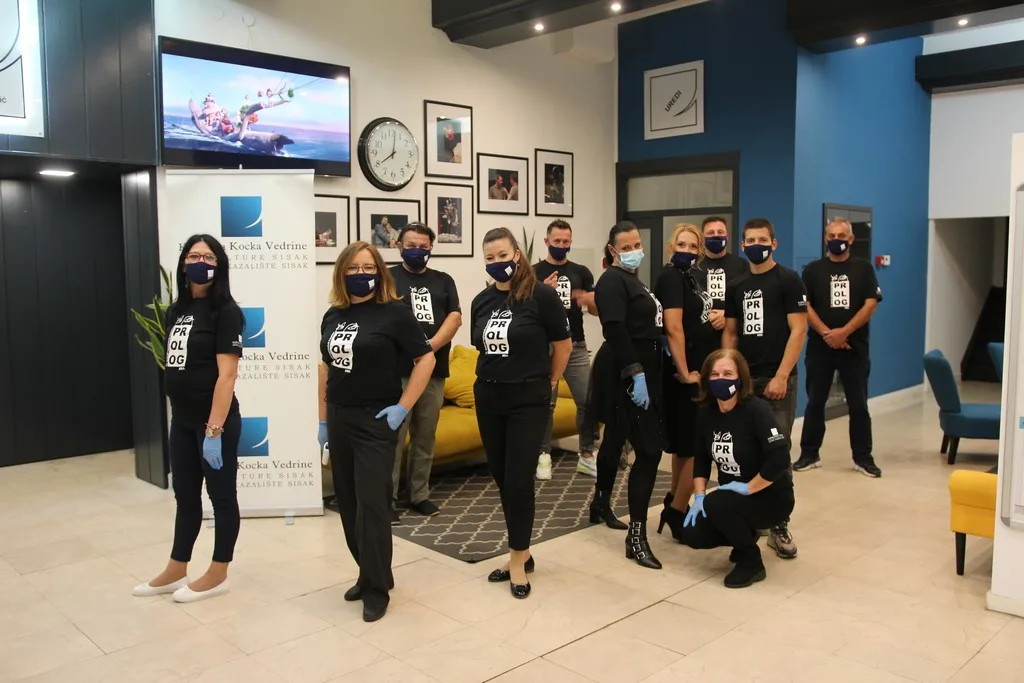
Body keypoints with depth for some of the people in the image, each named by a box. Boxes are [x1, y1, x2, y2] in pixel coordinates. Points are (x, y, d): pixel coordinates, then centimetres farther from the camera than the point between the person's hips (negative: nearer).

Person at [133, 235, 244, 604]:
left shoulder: (225, 312, -12)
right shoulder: (177, 310, 10)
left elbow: (227, 374, -18)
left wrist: (214, 429, -21)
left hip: (215, 421, -8)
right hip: (182, 420, 8)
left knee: (221, 496, 6)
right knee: (185, 495, 17)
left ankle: (217, 575, 19)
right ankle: (176, 571, 30)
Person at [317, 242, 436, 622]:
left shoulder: (394, 312, -8)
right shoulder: (332, 316, 9)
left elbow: (425, 359, -9)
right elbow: (327, 369, 15)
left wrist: (403, 407, -13)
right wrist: (323, 419, 14)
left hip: (375, 422, -6)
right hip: (339, 421, 6)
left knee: (371, 504, -5)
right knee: (348, 504, 12)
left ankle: (376, 589, 9)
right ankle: (370, 574, 28)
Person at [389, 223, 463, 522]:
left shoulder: (443, 280, 15)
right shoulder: (388, 278, 5)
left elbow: (455, 317, 2)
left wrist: (432, 345, -15)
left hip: (434, 370, 4)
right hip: (398, 369, -4)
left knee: (425, 437, 10)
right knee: (393, 436, -3)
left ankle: (419, 494, 21)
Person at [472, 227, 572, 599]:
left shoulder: (541, 295, -11)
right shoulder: (481, 301, 6)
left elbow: (563, 345, -3)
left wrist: (548, 383, 7)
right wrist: (495, 377, 15)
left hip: (528, 400, -5)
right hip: (488, 398, 6)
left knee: (519, 480, -5)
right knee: (501, 478, 10)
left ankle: (518, 560, 12)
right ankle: (521, 552, 26)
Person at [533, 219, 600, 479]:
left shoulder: (581, 272, 9)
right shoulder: (535, 273, 2)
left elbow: (597, 310, 9)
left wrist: (588, 300, -14)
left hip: (577, 346, 2)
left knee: (588, 401, 0)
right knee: (545, 404, 3)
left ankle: (587, 456, 12)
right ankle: (544, 456, 15)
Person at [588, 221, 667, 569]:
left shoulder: (633, 280, 17)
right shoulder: (612, 281, -11)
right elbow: (616, 331, -22)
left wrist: (643, 373, 12)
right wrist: (636, 374, -27)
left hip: (640, 371, 10)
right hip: (626, 374, -10)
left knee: (615, 439, 21)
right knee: (650, 449, -13)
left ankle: (601, 504, 37)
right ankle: (637, 535, -9)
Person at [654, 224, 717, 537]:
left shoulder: (690, 276, 13)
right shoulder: (670, 276, -14)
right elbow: (673, 327, -21)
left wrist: (716, 317, 5)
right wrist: (684, 373, -20)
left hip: (700, 369, 9)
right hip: (686, 373, -9)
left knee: (686, 442, 17)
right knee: (695, 444, -5)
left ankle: (675, 502, 29)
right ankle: (678, 512, 5)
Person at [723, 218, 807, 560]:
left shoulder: (788, 280, -3)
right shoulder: (737, 286, 13)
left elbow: (798, 330, -9)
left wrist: (781, 377, -16)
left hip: (777, 379, -5)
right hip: (743, 378, 5)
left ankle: (779, 526, 5)